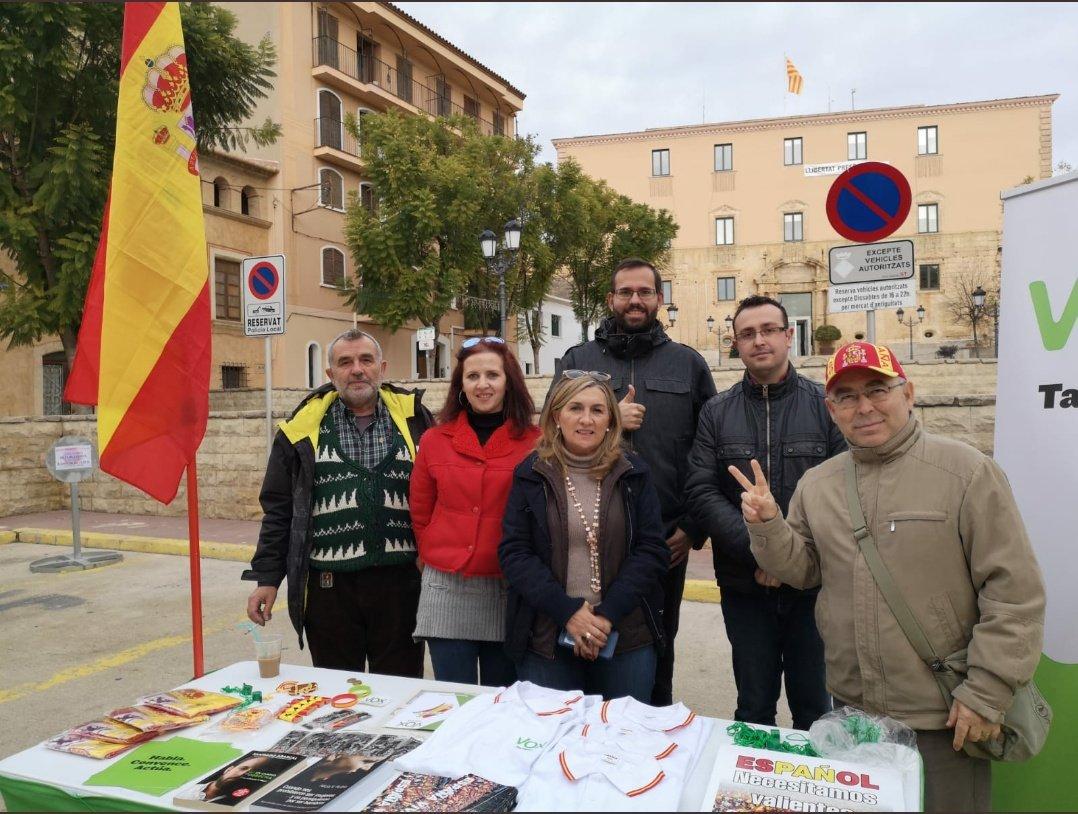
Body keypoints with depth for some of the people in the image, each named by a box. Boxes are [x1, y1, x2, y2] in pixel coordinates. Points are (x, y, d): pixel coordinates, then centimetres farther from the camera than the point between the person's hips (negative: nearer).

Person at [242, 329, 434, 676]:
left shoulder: (413, 419, 4)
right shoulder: (304, 428, 4)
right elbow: (278, 510, 7)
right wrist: (267, 578, 4)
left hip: (400, 582, 0)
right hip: (329, 585, 0)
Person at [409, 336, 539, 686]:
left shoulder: (536, 443, -3)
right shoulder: (435, 441, 3)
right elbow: (420, 515, 12)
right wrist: (436, 558, 8)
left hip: (509, 591, -1)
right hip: (446, 589, 1)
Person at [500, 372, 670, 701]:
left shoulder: (633, 473, 2)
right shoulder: (531, 474, 1)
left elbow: (653, 550, -2)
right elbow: (512, 552, -4)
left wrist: (609, 613, -13)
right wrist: (567, 611, -14)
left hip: (627, 639, 1)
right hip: (545, 640, 0)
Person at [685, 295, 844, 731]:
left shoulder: (825, 404, 1)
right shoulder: (717, 412, 5)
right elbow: (702, 491, -5)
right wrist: (758, 551, -17)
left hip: (814, 584, -1)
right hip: (745, 586, 1)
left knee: (815, 705, 13)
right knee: (754, 707, 14)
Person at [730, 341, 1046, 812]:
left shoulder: (967, 471, -11)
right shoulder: (817, 484, 4)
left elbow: (1014, 591, -11)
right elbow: (802, 570, 9)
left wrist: (988, 693, -13)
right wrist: (767, 526, -10)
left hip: (943, 719, -4)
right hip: (851, 709, 5)